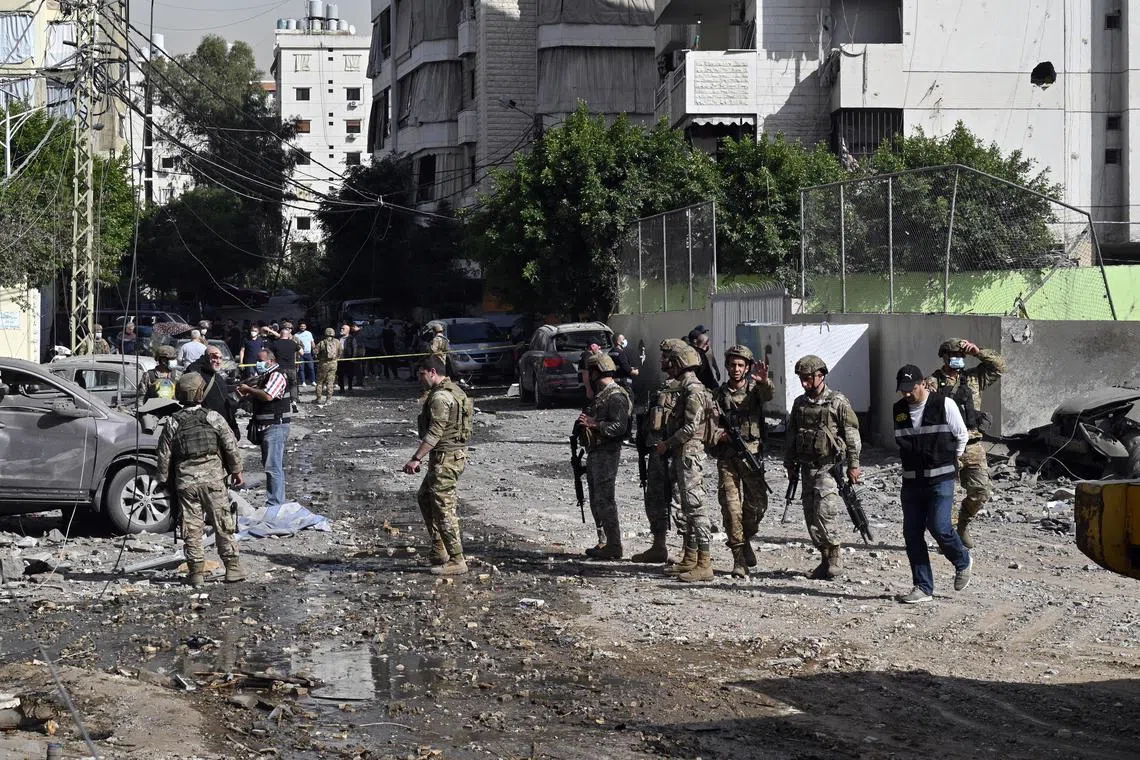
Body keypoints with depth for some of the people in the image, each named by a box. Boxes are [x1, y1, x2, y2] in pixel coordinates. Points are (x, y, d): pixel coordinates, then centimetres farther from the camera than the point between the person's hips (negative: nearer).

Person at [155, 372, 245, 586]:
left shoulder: (172, 424, 1)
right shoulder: (213, 418, -3)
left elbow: (164, 456, 3)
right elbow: (231, 446, -2)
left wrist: (163, 481, 13)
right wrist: (237, 470, 9)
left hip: (185, 481, 1)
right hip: (213, 478, -1)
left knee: (191, 528, 5)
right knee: (223, 525, 5)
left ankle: (196, 571, 4)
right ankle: (232, 567, 4)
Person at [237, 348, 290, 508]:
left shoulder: (277, 376, -12)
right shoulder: (264, 377, 19)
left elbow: (267, 396, -27)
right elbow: (259, 399, 27)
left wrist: (248, 389, -14)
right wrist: (246, 396, 7)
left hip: (275, 427, -11)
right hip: (265, 427, 11)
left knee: (273, 467, -12)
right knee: (270, 466, 13)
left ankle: (275, 504, -13)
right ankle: (279, 501, 19)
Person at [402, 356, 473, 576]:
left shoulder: (440, 396, -17)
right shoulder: (454, 391, 15)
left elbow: (435, 432, -24)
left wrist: (416, 458, -25)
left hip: (446, 458, -11)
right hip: (455, 455, 11)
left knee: (444, 508, -7)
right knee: (424, 498, 21)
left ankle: (457, 561, -5)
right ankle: (439, 551, 23)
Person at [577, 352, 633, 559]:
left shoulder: (616, 397, -14)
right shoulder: (600, 395, 18)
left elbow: (619, 426, -23)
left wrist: (594, 424, -26)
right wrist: (584, 423, 11)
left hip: (607, 454, -11)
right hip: (595, 453, 11)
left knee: (605, 500, -10)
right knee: (596, 500, 14)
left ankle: (613, 546, -8)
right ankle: (603, 542, 20)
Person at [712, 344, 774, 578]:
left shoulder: (755, 389, 6)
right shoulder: (719, 394, 12)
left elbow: (769, 394, -16)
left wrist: (764, 381, -39)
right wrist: (718, 434, -12)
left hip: (751, 454, -1)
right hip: (726, 456, 1)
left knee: (757, 504, -1)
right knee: (730, 506, -6)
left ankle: (745, 539, 26)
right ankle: (739, 558, -2)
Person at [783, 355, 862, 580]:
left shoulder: (838, 402, -5)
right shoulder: (799, 404, 12)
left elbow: (852, 435, -5)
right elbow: (791, 436, 20)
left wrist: (853, 465, -9)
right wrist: (790, 464, 17)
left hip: (829, 467, -6)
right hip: (807, 467, 6)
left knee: (824, 511, -16)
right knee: (811, 516, 5)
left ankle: (835, 555, -1)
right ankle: (826, 559, 15)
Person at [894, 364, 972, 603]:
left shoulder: (944, 404, -7)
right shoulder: (898, 410, 7)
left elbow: (962, 436, 6)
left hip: (941, 478, -5)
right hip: (911, 481, 5)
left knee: (939, 527, -14)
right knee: (912, 534, 0)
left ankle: (963, 562, 16)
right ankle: (923, 588, 7)